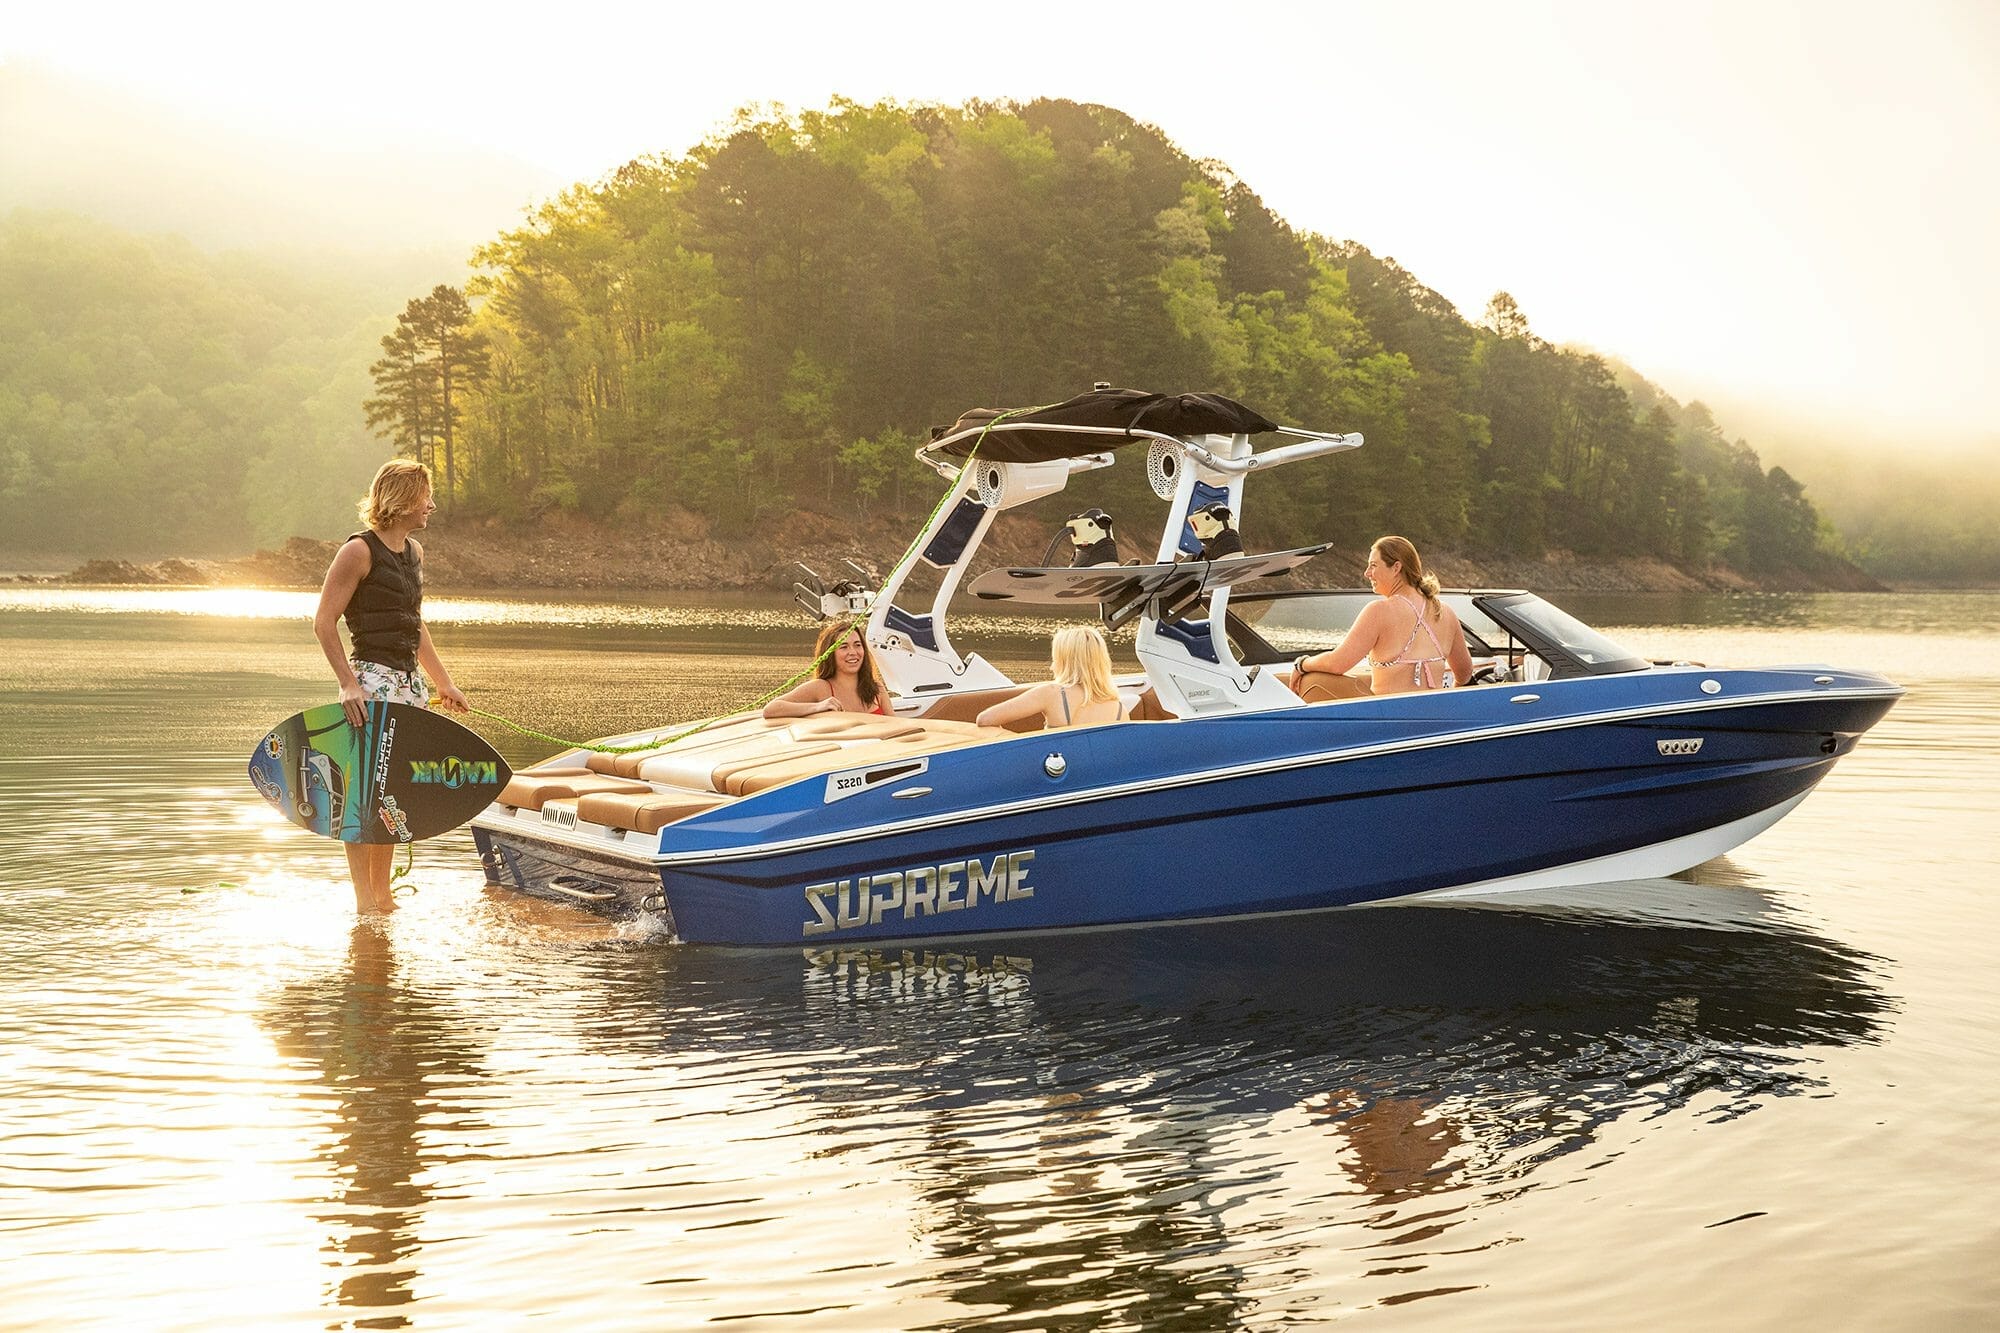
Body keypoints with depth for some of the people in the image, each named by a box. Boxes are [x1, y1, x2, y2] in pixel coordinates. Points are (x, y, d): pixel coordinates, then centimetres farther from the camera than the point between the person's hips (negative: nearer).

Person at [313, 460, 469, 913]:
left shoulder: (414, 552, 14)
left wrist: (443, 682, 24)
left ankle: (383, 895, 19)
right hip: (372, 680, -8)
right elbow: (324, 622, -12)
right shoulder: (359, 551, -10)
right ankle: (364, 899, -3)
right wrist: (348, 684, -19)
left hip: (410, 681, 8)